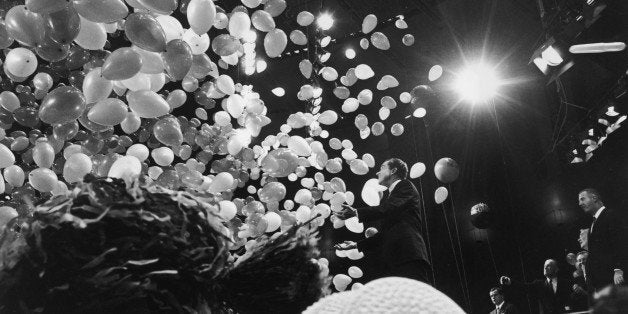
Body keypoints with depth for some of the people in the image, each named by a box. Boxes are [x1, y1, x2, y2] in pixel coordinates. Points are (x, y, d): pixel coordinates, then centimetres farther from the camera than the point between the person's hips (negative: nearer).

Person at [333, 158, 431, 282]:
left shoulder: (405, 186, 8)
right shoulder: (387, 195, 30)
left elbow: (390, 208, -12)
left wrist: (356, 212, -15)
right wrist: (357, 245, 26)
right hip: (390, 260, 7)